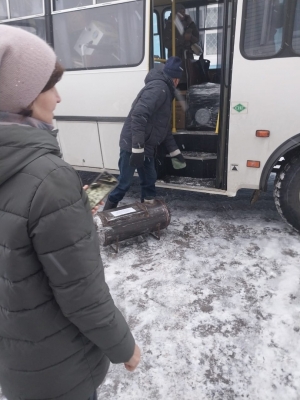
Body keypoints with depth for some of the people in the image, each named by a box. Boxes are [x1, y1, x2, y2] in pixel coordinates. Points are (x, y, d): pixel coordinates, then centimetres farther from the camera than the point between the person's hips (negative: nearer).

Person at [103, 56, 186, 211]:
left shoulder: (164, 91, 20)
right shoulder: (158, 88, -13)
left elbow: (164, 127, 25)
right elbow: (138, 116, -27)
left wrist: (175, 152, 25)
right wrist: (137, 149, -30)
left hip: (146, 147, 10)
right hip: (133, 146, -10)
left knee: (149, 181, 14)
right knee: (124, 184, -2)